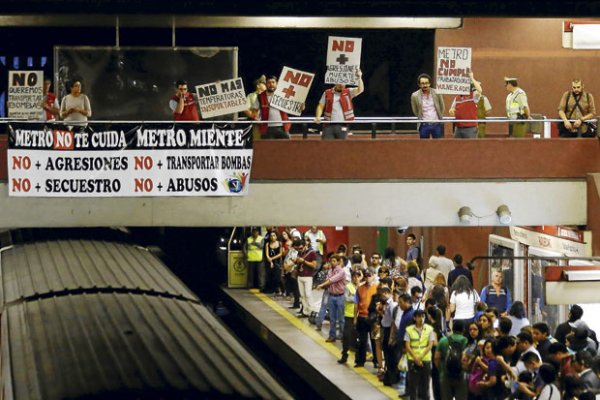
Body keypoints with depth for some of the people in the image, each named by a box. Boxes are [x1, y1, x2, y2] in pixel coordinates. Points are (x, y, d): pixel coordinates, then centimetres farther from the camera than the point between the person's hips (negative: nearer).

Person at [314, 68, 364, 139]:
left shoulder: (348, 93, 6)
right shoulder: (327, 93, 8)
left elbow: (360, 90, -7)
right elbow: (321, 106, 11)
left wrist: (359, 78, -22)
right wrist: (318, 116, -6)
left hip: (342, 126, 0)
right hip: (329, 125, 0)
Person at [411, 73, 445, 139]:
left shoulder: (437, 93, -3)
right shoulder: (415, 96, -6)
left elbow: (442, 107, 10)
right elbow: (415, 111, 7)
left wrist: (440, 117, 13)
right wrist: (421, 119, 11)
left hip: (437, 124, 1)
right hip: (424, 125, -1)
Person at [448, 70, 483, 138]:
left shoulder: (473, 96, -3)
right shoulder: (457, 98, 14)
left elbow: (479, 90, -24)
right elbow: (451, 110, 22)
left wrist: (471, 78, -18)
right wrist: (451, 111, -4)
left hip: (470, 128, -6)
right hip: (458, 128, 6)